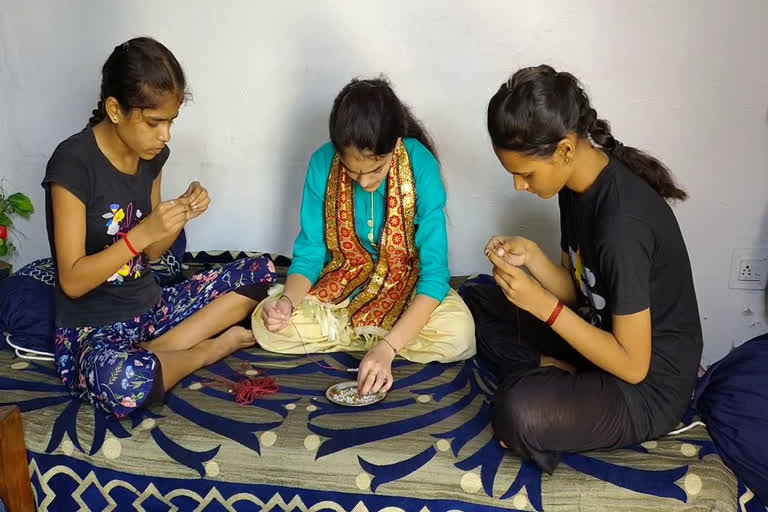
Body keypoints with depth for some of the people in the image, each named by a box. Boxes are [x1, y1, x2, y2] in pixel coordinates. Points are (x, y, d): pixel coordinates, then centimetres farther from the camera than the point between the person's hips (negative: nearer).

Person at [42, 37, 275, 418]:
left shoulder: (152, 155, 2)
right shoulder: (73, 162, -19)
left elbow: (149, 253, 8)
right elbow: (72, 281, -19)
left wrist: (181, 215, -10)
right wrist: (142, 232, -28)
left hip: (150, 307, 7)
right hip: (92, 329, -7)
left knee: (261, 271, 0)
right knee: (121, 380, -41)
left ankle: (155, 353, -11)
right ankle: (211, 347, -8)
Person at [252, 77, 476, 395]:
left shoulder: (421, 166, -25)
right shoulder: (322, 164, -19)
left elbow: (435, 271, -27)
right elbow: (309, 254, -10)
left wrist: (387, 347, -37)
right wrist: (288, 300, -32)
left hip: (405, 285, -2)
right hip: (341, 285, 2)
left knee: (458, 333, -31)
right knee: (267, 325, -21)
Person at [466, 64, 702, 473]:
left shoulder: (623, 222, -32)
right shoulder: (577, 182, -4)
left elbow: (633, 365, -25)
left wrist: (543, 305, -27)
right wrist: (530, 256, -14)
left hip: (649, 383, -9)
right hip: (600, 329, 9)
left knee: (519, 413, -35)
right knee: (475, 303, 9)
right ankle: (559, 375, -3)